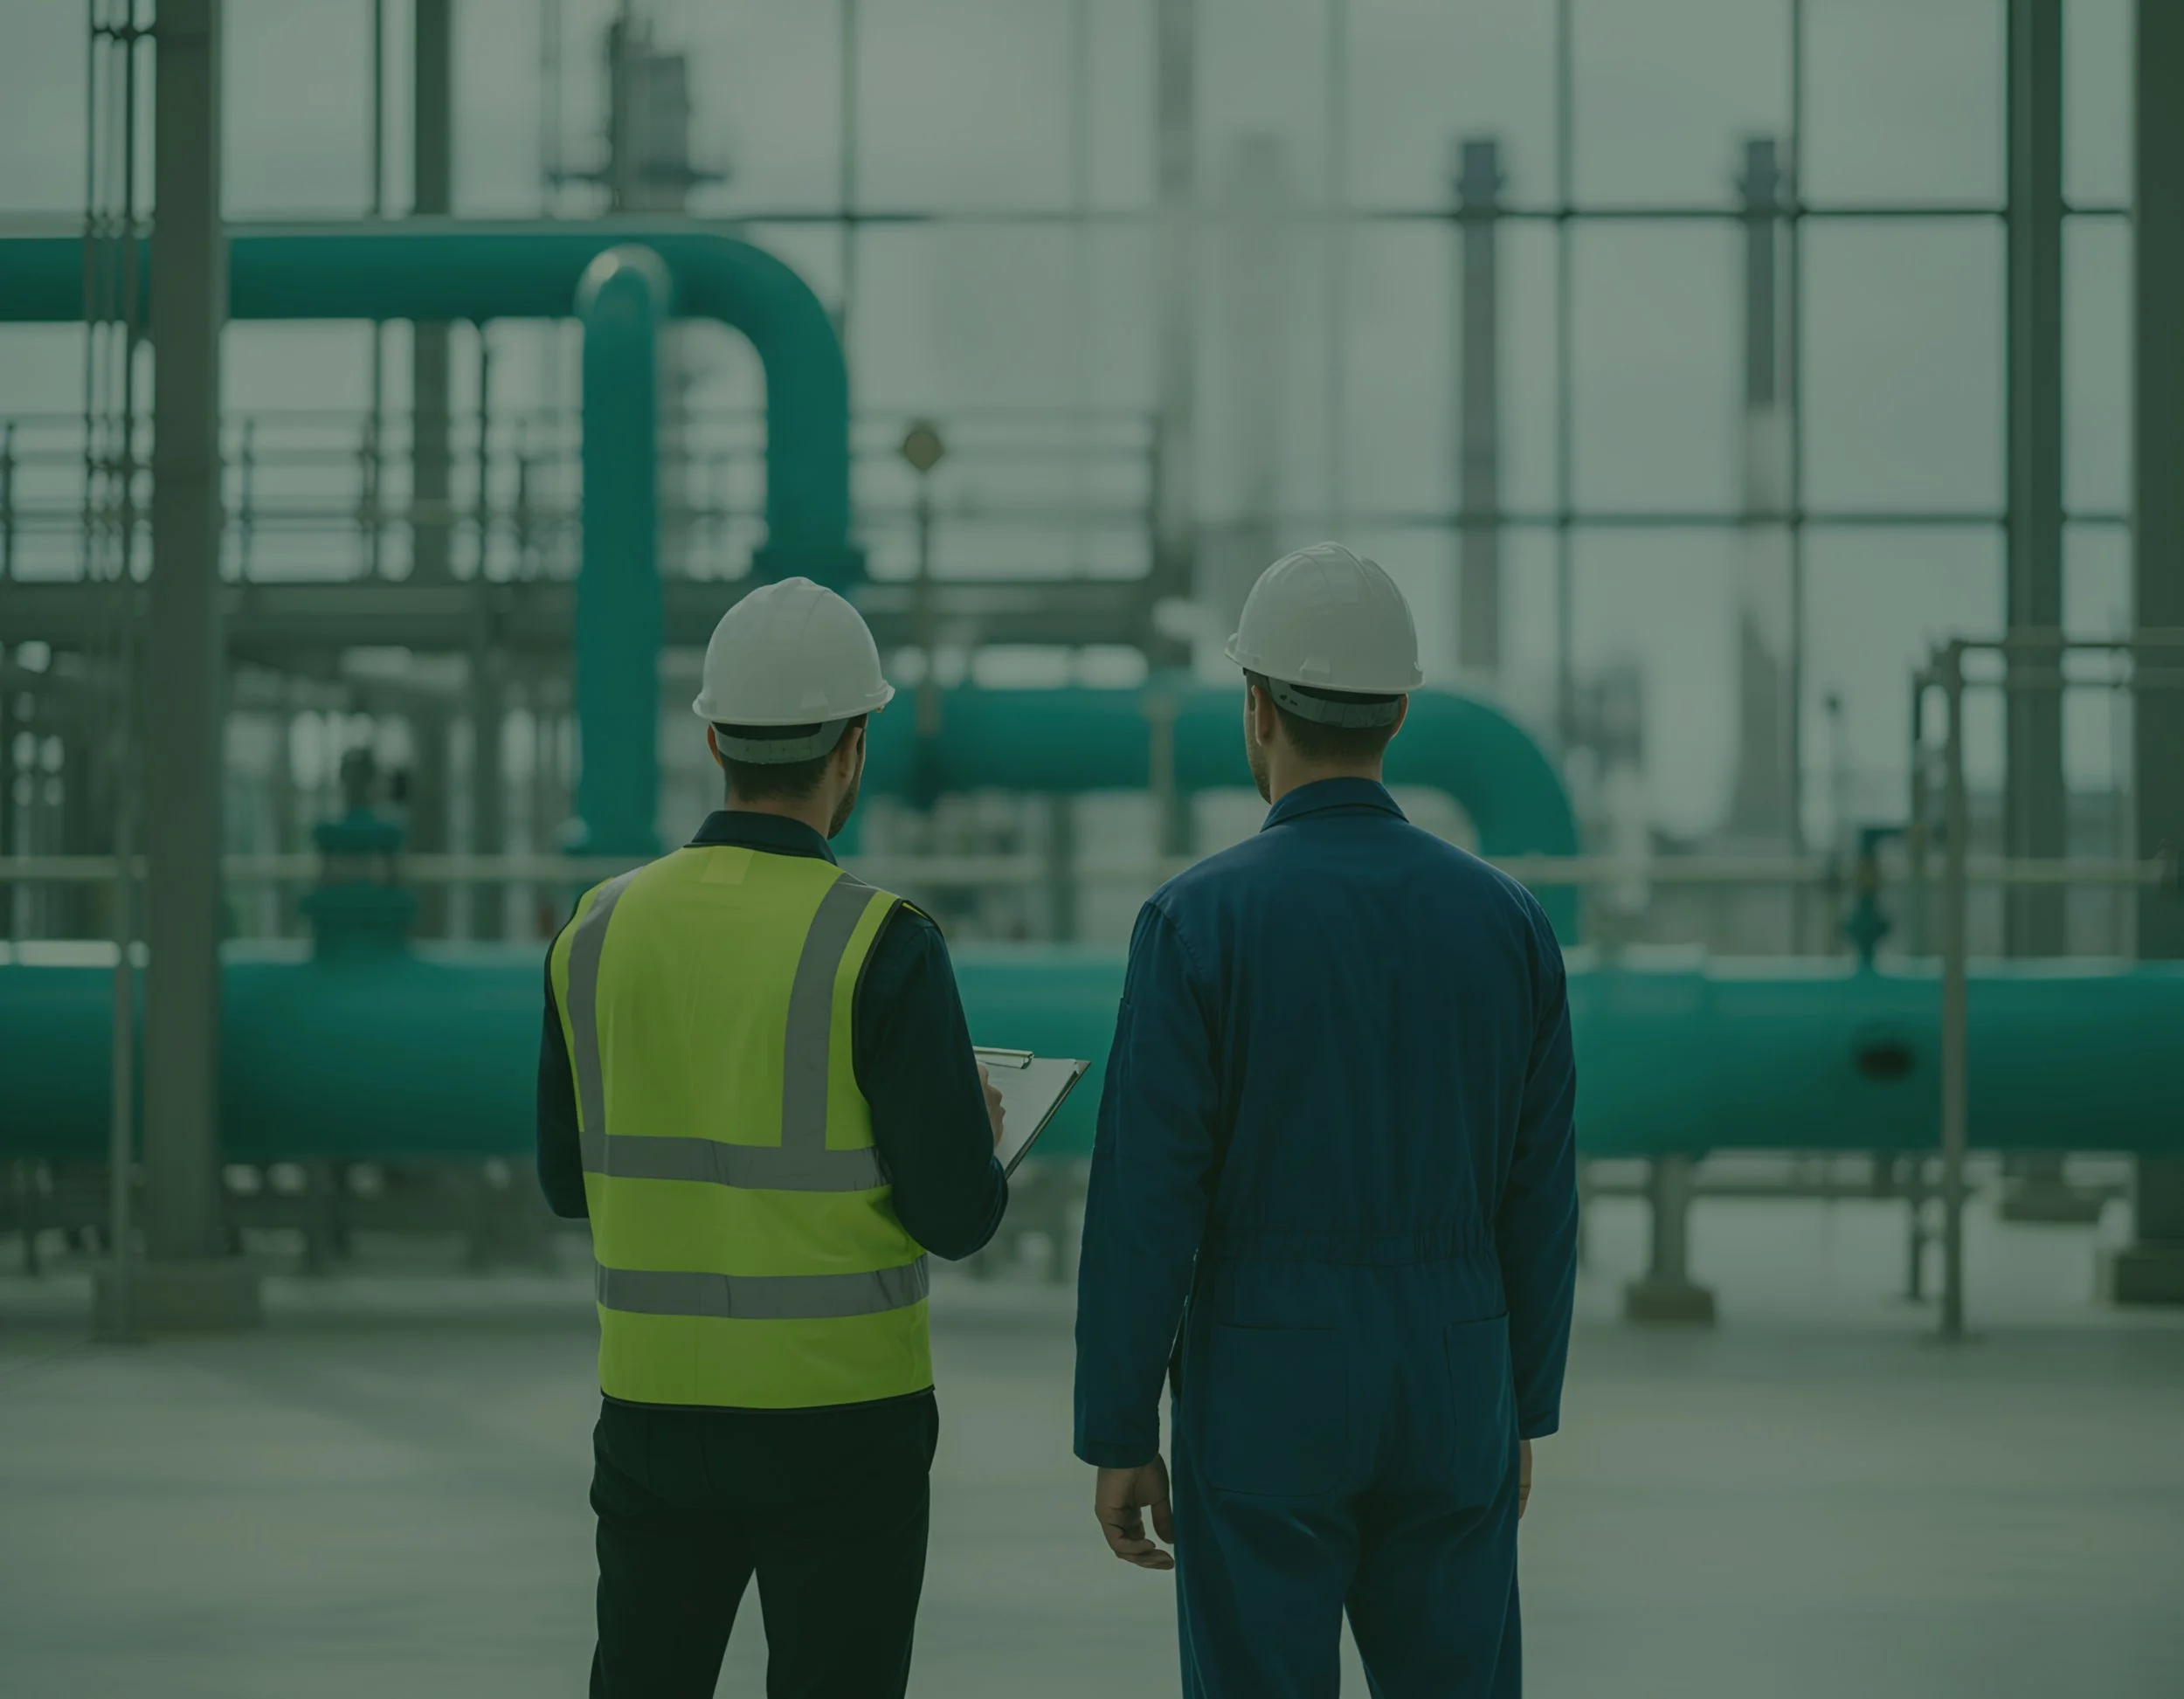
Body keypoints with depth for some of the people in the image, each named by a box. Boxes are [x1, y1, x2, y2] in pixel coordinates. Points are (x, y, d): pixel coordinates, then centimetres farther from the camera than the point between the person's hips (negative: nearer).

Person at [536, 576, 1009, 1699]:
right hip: (839, 1419, -4)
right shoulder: (882, 948, -15)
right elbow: (958, 1217, -13)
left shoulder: (601, 931, 0)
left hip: (657, 1406, 4)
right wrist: (977, 1138, 10)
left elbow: (572, 1182, 10)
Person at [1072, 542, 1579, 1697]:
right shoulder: (1503, 920, 1)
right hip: (1444, 1396, 4)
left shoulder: (1199, 921, -12)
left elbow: (1144, 1211, -12)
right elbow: (1536, 1203, 5)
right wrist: (1522, 1418, 16)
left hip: (1263, 1400, -3)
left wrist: (1116, 1440, -4)